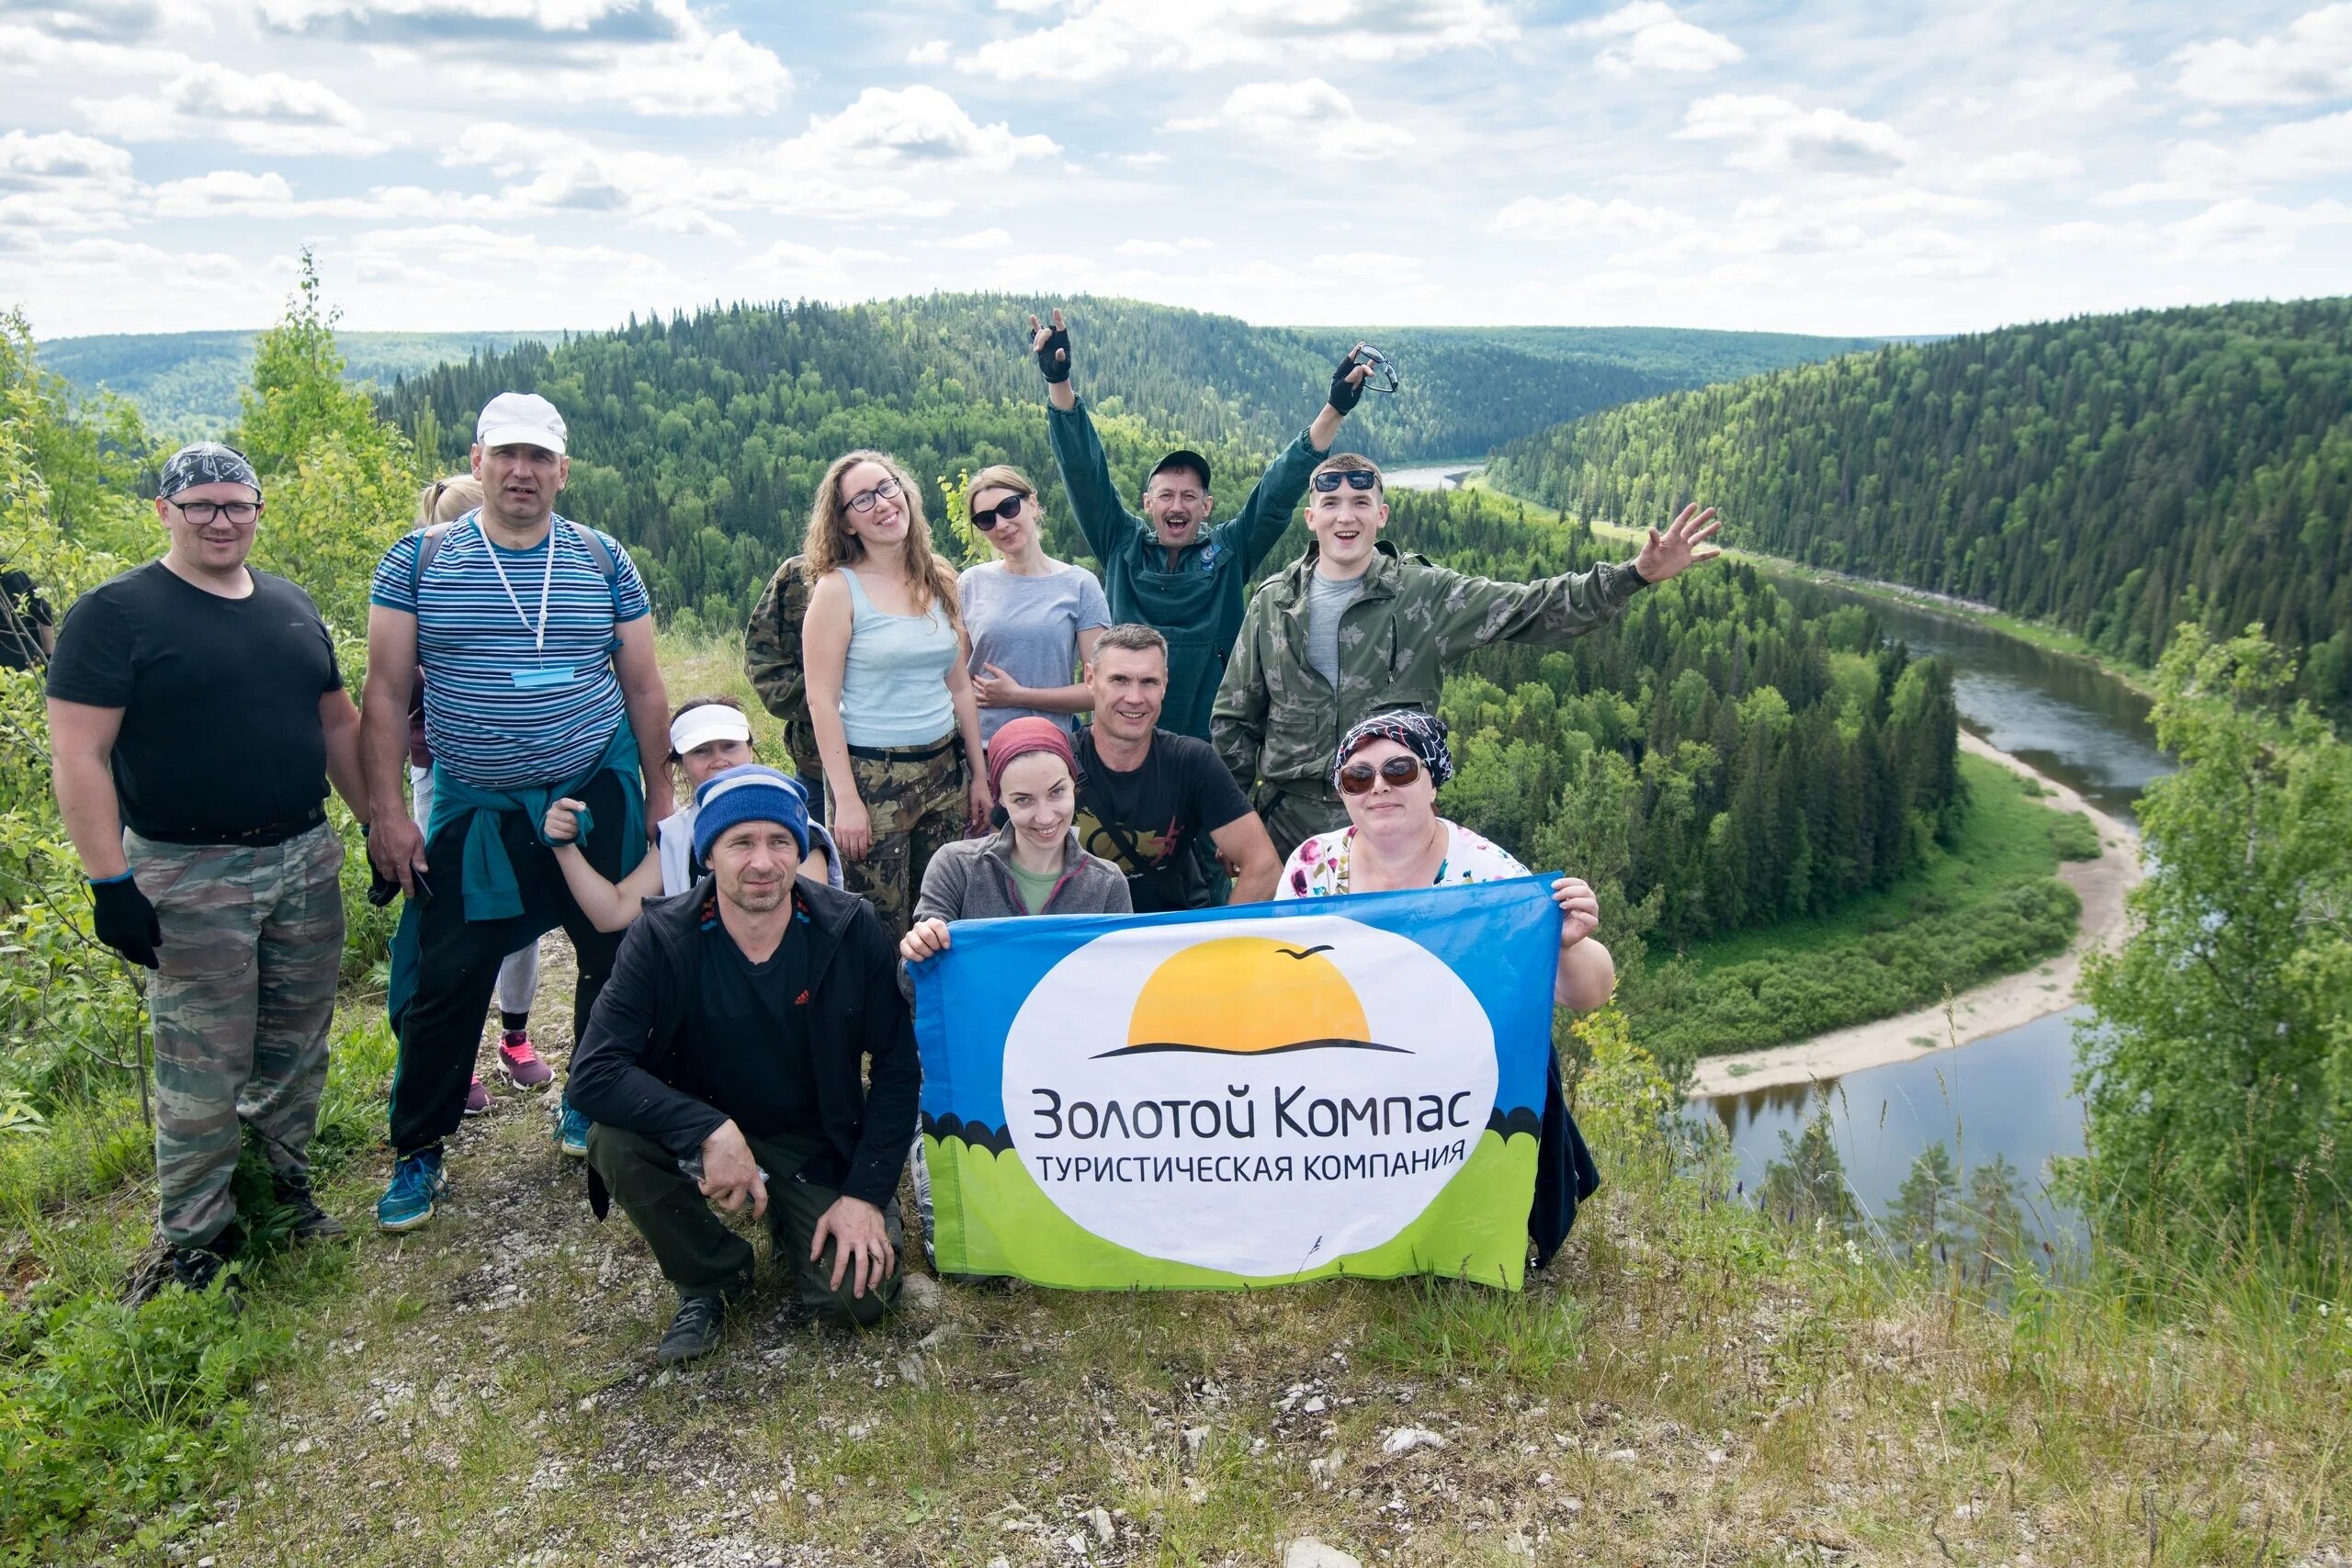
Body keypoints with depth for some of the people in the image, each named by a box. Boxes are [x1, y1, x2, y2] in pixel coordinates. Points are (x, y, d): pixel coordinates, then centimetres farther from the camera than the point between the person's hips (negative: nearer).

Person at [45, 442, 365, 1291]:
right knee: (204, 1069, 1)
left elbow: (339, 723, 17)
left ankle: (286, 1187, 31)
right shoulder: (115, 613, -7)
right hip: (192, 878, -5)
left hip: (306, 861, 5)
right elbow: (79, 753, -12)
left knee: (297, 1047, 14)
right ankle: (195, 1241, 15)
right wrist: (110, 882, -17)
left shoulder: (292, 606, 10)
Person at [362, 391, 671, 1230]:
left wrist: (660, 796, 4)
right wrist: (388, 813, -7)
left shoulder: (604, 561, 2)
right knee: (442, 986, 2)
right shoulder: (419, 560, -1)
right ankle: (417, 1154, 19)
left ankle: (591, 1107, 31)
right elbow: (386, 694, -1)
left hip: (599, 799, 1)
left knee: (616, 964, 9)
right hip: (471, 808, -1)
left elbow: (644, 688, 6)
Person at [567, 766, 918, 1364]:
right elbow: (594, 1073, -24)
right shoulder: (661, 938, -17)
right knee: (614, 1140, -30)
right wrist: (712, 1131, -36)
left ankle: (795, 1222, 18)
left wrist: (866, 1193, -16)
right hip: (701, 1135, 1)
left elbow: (897, 1067, -9)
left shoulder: (852, 929, -15)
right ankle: (711, 1279, -1)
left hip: (818, 1144, 0)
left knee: (859, 1295, -19)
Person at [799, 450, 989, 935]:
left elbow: (959, 686, 12)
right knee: (881, 933, 1)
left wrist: (979, 774, 10)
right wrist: (845, 799, -14)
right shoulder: (838, 589, -7)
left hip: (944, 768, 5)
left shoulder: (940, 580, 8)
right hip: (872, 775, -4)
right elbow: (822, 701, -9)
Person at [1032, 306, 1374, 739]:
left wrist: (1335, 409, -7)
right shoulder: (1122, 545, 6)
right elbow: (1084, 473, 1)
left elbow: (1281, 489, 1)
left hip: (1212, 743, 0)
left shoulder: (1229, 551, 5)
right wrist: (1058, 382, -7)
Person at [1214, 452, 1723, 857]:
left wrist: (1636, 575, -19)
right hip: (1288, 821, 1)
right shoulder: (1273, 604, 5)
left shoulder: (1424, 595, 0)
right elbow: (1235, 719, 10)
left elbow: (1533, 608, -6)